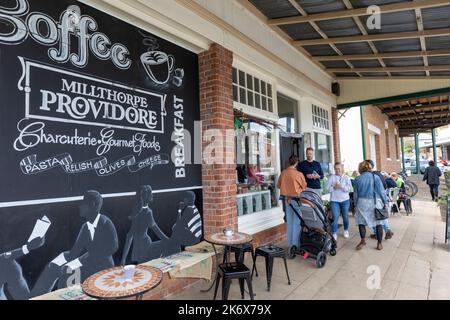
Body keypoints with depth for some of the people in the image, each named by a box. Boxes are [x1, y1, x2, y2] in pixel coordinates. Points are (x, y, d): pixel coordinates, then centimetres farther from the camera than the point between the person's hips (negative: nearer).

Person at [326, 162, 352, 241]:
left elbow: (349, 188, -8)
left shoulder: (346, 178, 5)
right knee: (335, 217, -7)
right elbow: (328, 188, -3)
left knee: (345, 217, 13)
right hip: (334, 200, -1)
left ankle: (346, 230, 34)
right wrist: (334, 187, -19)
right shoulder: (332, 177, 3)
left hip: (345, 200, 1)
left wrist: (341, 186, -21)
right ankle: (334, 234, 1)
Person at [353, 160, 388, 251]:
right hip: (375, 202, 1)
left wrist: (356, 204, 14)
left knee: (361, 222, 10)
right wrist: (385, 202, 11)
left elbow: (356, 194, 4)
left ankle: (363, 241, 14)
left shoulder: (357, 179, 1)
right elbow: (381, 191, 0)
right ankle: (379, 243, 14)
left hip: (362, 202, 0)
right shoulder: (375, 177, 0)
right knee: (378, 223, 8)